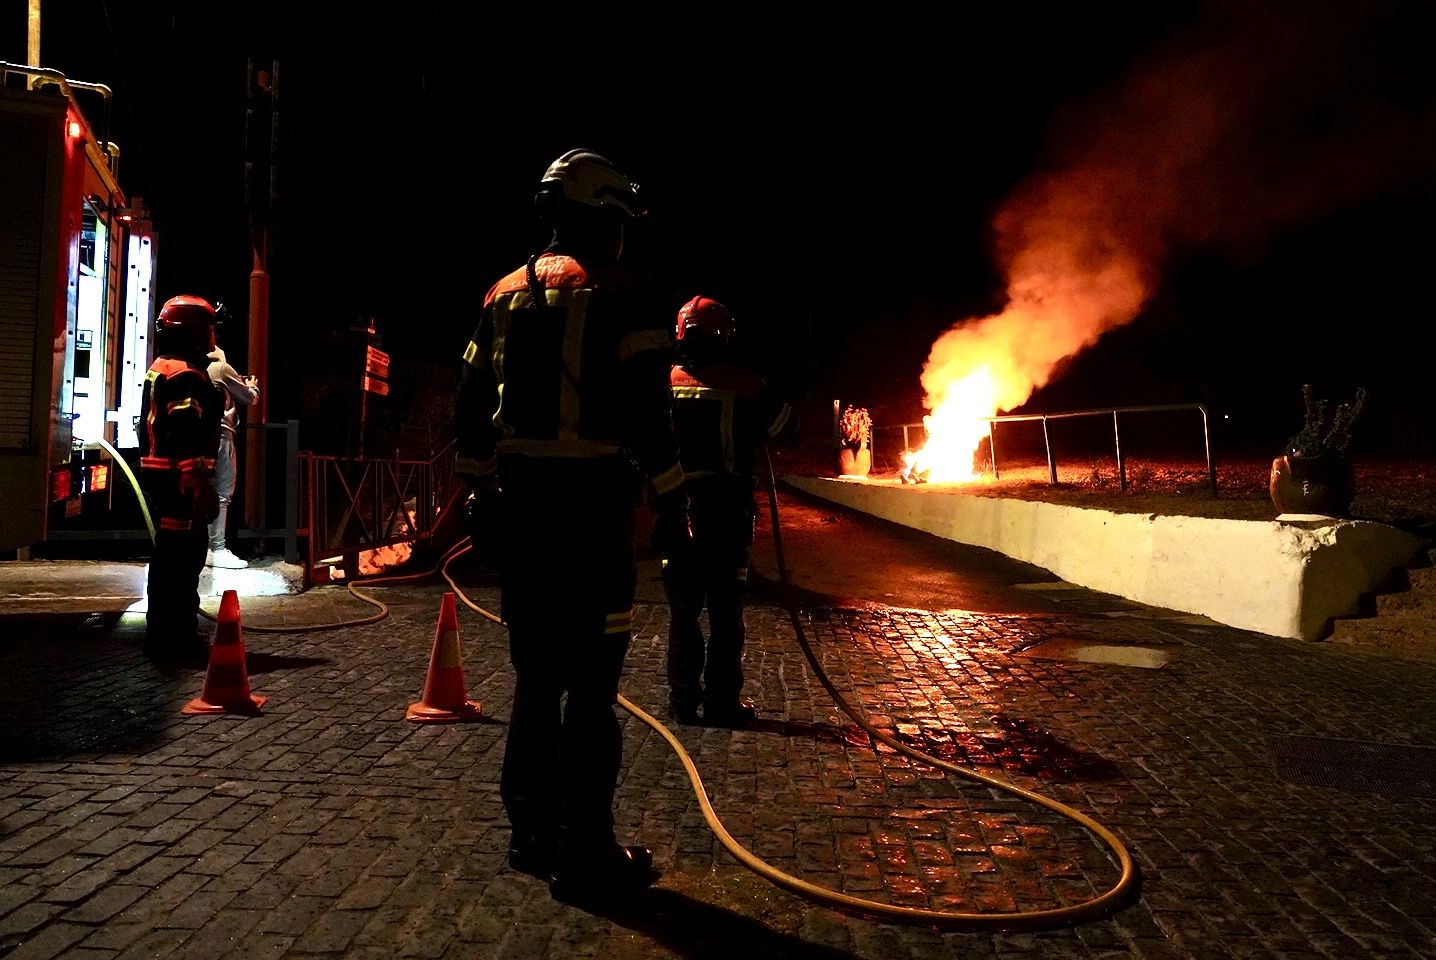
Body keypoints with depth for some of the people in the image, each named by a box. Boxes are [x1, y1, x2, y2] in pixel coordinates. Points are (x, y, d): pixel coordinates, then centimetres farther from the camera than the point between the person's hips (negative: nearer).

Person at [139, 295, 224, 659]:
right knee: (179, 555, -6)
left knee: (174, 554, 17)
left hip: (160, 473, 11)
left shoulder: (162, 368, 20)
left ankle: (174, 631, 26)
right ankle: (172, 636, -1)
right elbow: (187, 435, -23)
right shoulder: (186, 373, -15)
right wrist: (202, 486, -24)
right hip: (181, 479, -11)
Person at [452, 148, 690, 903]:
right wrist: (674, 507, -6)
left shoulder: (505, 295, 14)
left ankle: (533, 833, 27)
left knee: (537, 672, 16)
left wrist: (481, 495, 21)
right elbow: (647, 416, -14)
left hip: (519, 505, 7)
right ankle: (585, 855, 6)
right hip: (592, 508, -7)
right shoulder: (626, 296, -6)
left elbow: (470, 411, 14)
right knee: (591, 684, -1)